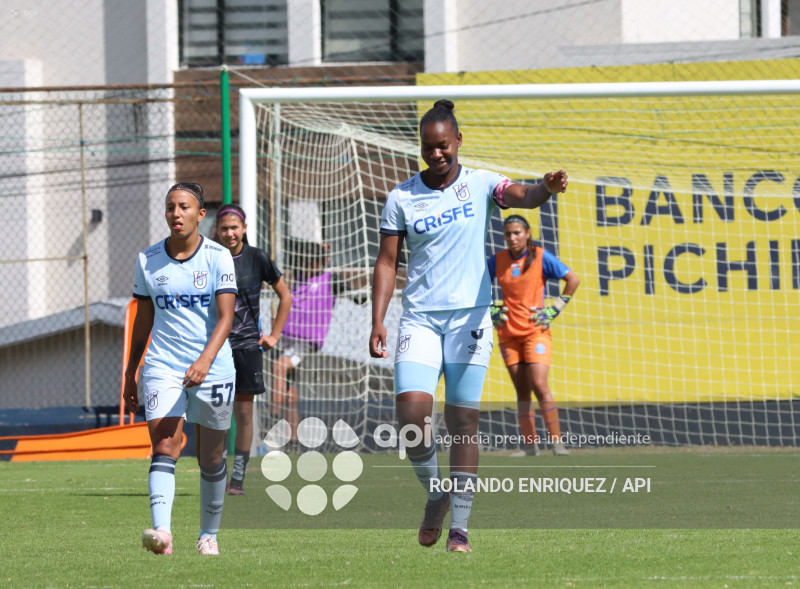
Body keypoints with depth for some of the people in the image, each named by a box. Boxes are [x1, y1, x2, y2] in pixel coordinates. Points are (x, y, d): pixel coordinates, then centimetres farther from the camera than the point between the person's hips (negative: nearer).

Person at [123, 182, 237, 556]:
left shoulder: (218, 257, -3)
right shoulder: (148, 260, 5)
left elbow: (225, 317, -11)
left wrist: (206, 359, -27)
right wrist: (130, 375, 15)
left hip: (213, 369, -1)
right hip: (163, 367, 1)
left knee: (211, 459, 7)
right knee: (163, 447, -18)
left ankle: (209, 534, 25)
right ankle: (161, 532, -32)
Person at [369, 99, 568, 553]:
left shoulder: (480, 185, 1)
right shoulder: (402, 198, 5)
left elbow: (521, 196, -18)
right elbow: (387, 262, 7)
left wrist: (546, 188, -42)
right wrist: (378, 322, -2)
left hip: (470, 318, -1)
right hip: (420, 318, 1)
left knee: (464, 421, -1)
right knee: (412, 412, -16)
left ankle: (459, 526, 3)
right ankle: (435, 495, 8)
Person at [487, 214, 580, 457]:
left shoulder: (541, 257, -5)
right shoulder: (497, 260, 3)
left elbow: (573, 280, -1)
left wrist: (554, 310, -4)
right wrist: (491, 311, 6)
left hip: (536, 331, -3)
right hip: (508, 334, 3)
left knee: (539, 385, -16)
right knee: (522, 390, 4)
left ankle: (557, 441, -13)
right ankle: (529, 444, 7)